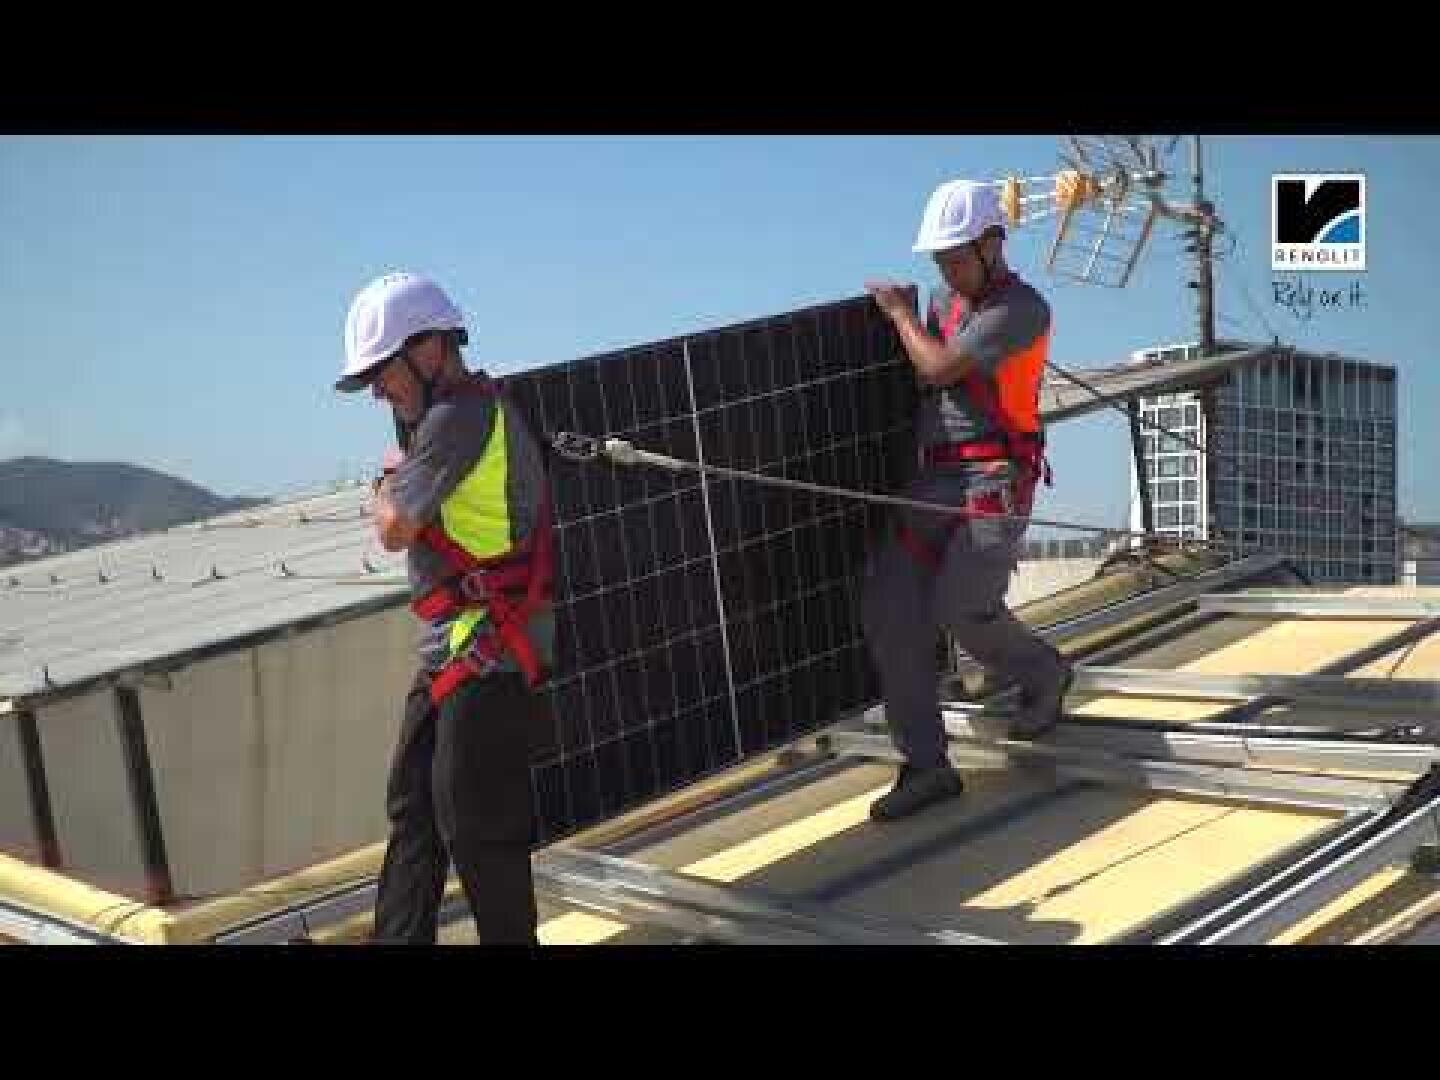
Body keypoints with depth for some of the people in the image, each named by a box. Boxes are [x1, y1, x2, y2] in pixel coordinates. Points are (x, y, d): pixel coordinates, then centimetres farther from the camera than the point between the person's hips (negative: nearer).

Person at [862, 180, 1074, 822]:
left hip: (995, 480, -7)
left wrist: (900, 310, -1)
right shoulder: (944, 302, 18)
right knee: (890, 610, -7)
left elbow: (939, 368, -14)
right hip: (934, 480, 7)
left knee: (962, 607, -19)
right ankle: (926, 767, -3)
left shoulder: (1023, 308, -7)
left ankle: (1043, 676, 15)